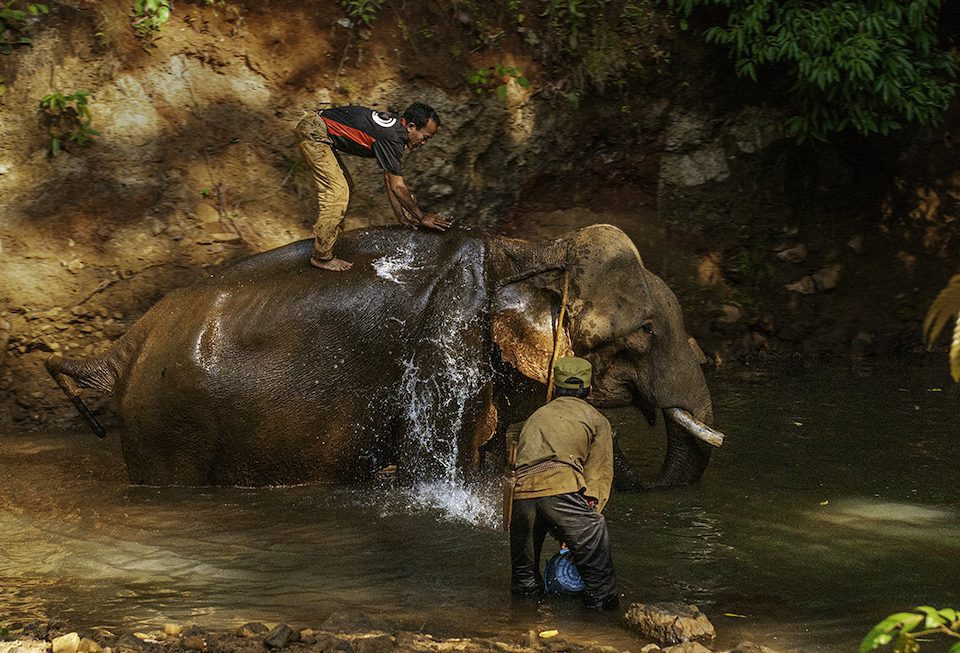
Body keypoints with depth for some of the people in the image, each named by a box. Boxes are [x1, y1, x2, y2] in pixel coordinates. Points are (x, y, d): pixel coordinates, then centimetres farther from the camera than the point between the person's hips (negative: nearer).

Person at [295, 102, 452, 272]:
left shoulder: (395, 126, 9)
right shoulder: (392, 138, -21)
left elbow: (389, 179, 16)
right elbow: (397, 187, -15)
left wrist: (400, 215, 17)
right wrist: (422, 217, -6)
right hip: (313, 131, -11)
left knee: (342, 189, 18)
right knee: (337, 192, -12)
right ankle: (322, 257, -4)